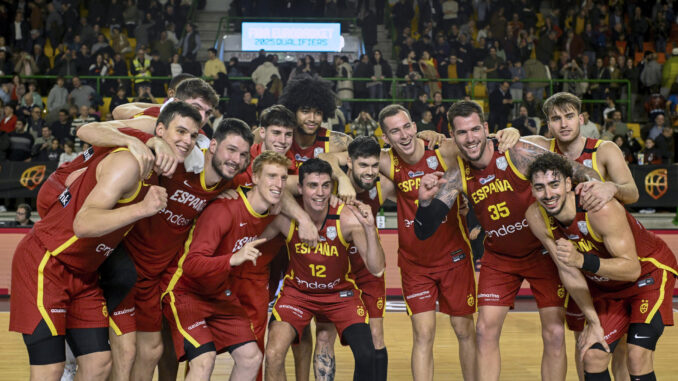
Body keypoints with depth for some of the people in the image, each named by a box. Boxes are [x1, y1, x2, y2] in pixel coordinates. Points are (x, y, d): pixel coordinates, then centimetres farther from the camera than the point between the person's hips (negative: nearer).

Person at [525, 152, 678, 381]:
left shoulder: (601, 209, -35)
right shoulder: (536, 217, -19)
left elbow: (632, 269, -34)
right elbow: (568, 271, -8)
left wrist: (583, 260, -49)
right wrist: (593, 322, -5)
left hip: (650, 271, -5)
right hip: (606, 284, 5)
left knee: (638, 358, -18)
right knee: (592, 358, -3)